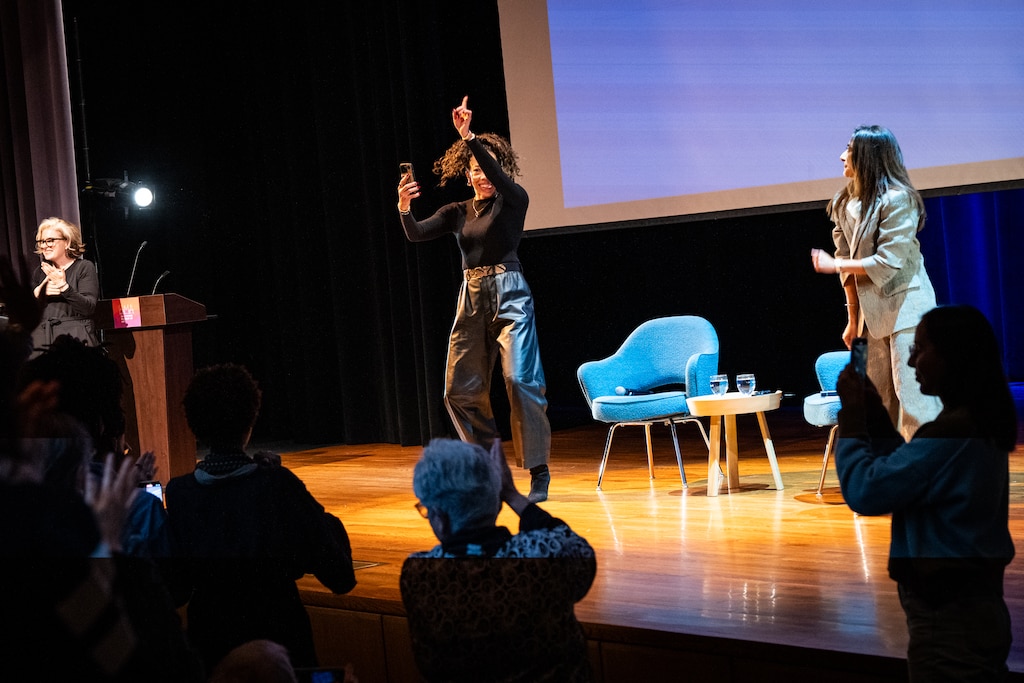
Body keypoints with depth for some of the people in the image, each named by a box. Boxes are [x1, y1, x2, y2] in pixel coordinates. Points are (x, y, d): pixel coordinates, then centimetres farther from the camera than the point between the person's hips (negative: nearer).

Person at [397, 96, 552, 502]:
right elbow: (417, 235, -1)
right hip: (471, 300, 5)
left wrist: (468, 136, -32)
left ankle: (538, 472, -8)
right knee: (460, 389, 4)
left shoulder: (513, 201, -1)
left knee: (520, 380, -15)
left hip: (509, 294, -5)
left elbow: (499, 174, -23)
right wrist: (404, 208, -21)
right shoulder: (457, 212, 11)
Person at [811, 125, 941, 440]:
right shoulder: (846, 202, 7)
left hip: (905, 305, -8)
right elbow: (851, 266, 7)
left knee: (911, 394, -9)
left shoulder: (897, 199, -15)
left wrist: (833, 265, -12)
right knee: (879, 401, 10)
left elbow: (887, 263, -19)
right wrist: (853, 319, 6)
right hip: (872, 310, 8)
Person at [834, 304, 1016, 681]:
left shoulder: (952, 432, -22)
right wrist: (874, 414, 12)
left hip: (948, 616, -10)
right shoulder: (980, 425, 9)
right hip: (975, 606, 10)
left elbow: (865, 491, -21)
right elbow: (908, 474, 21)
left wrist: (852, 416, -10)